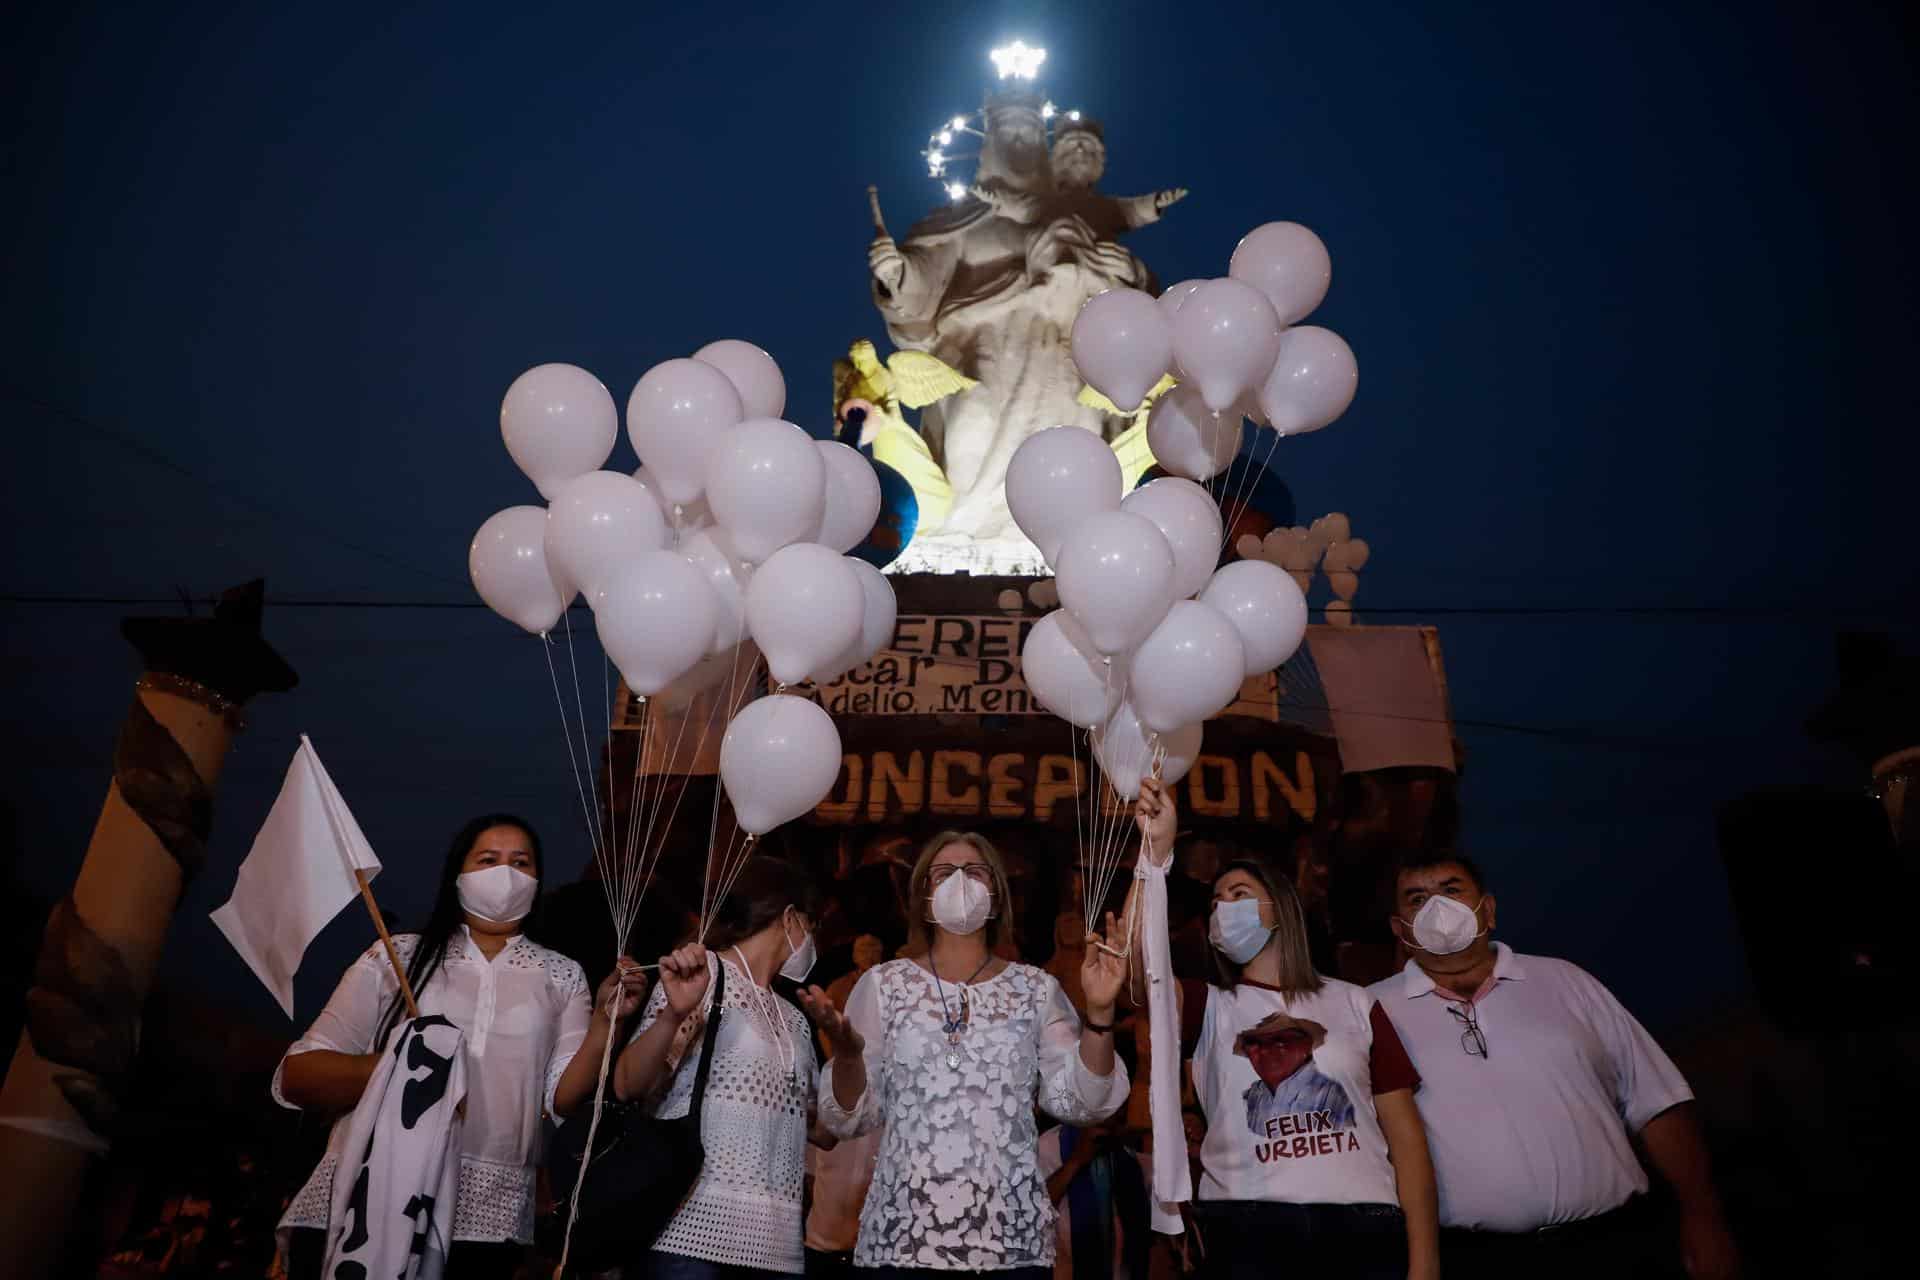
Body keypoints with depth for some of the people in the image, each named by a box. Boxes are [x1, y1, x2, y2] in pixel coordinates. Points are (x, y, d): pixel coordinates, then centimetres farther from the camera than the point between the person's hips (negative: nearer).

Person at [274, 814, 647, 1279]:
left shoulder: (561, 976, 9)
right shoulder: (396, 956, 5)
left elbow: (562, 1097, 1)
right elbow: (294, 1078, 1)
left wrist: (605, 1020, -14)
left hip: (485, 1218, 1)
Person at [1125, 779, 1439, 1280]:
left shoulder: (1354, 1003, 12)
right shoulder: (1207, 1007, 11)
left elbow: (1404, 1132, 8)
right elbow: (1134, 957, -9)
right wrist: (1156, 852, -17)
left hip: (1363, 1223, 0)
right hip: (1245, 1225, 0)